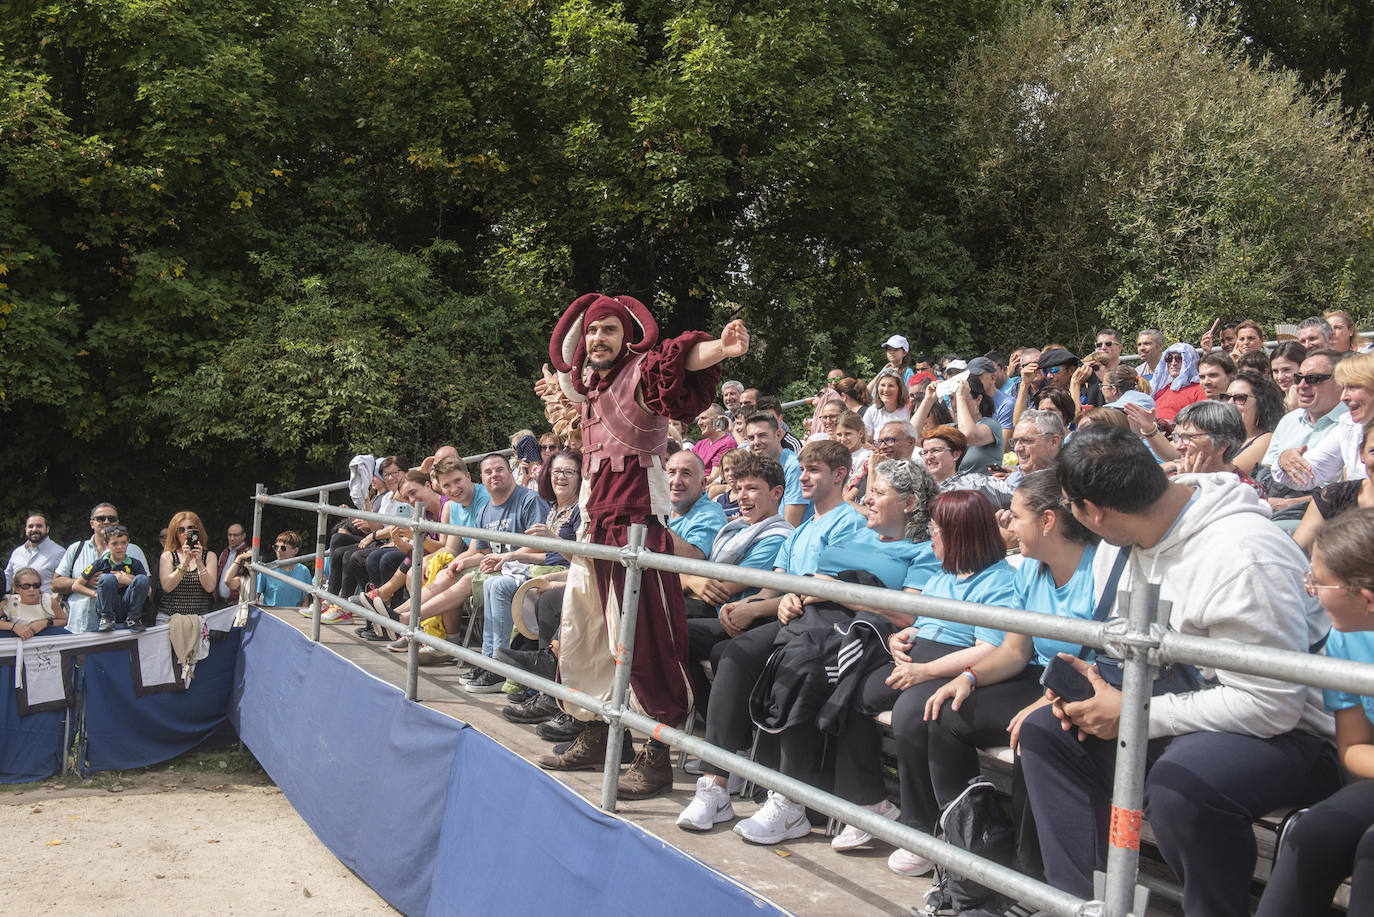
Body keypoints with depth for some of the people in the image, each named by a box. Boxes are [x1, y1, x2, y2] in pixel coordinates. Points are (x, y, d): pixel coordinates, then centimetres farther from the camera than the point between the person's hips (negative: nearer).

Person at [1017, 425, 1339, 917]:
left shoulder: (1242, 558, -28)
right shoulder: (1119, 545, 1)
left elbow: (1270, 705, -28)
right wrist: (1092, 678, -6)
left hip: (1284, 729, -9)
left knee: (1179, 784, -37)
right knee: (1044, 730, -1)